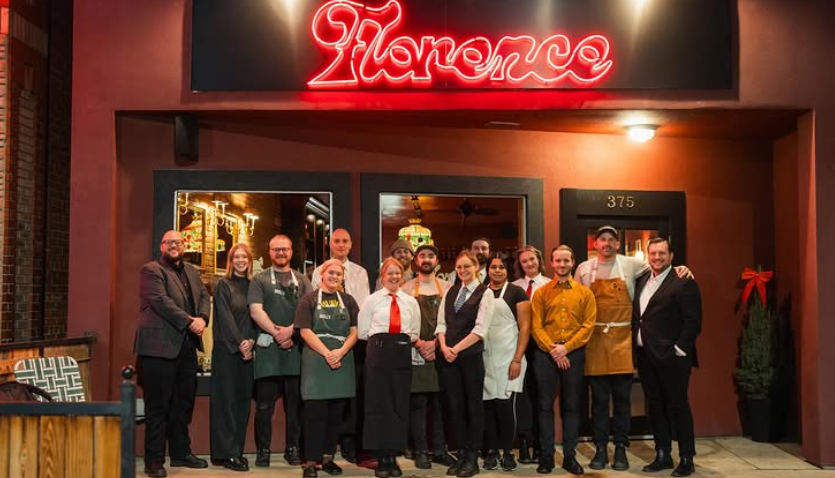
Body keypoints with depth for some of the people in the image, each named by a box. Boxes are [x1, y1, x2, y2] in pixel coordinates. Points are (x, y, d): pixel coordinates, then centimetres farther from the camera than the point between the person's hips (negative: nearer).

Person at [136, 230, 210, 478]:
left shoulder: (192, 271, 19)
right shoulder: (151, 270, -4)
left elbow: (204, 296, 12)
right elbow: (161, 301, -15)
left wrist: (202, 318, -9)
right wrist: (189, 321, -18)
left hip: (187, 346, 8)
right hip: (160, 346, -7)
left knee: (184, 402, 14)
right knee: (158, 405, -2)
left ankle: (180, 452, 25)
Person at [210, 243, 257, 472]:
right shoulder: (223, 285, -1)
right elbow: (225, 317, -9)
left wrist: (251, 341, -9)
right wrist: (240, 344, -14)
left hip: (248, 350, 5)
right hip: (226, 349, -5)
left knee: (243, 399, 6)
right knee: (226, 399, -3)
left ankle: (237, 450, 14)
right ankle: (227, 453, 1)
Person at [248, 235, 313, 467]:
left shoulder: (301, 280, 13)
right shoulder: (260, 279, 9)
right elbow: (256, 310, -2)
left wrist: (290, 330, -12)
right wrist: (276, 332, -11)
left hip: (295, 346, 2)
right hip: (268, 346, -2)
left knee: (295, 401, 5)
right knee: (264, 402, 0)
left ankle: (293, 448, 14)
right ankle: (263, 450, 9)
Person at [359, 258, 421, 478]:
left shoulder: (411, 302, 11)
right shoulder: (372, 300, 4)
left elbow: (415, 333, 14)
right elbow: (363, 331, 4)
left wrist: (404, 340, -1)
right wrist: (379, 340, -1)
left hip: (402, 354, 2)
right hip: (378, 353, -2)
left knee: (400, 405, 3)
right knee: (378, 404, -1)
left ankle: (393, 456, 14)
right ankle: (381, 458, 9)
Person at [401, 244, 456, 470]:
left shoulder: (447, 287, 7)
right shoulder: (406, 288, 4)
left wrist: (434, 343, -9)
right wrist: (419, 343, -10)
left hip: (440, 351, 2)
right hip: (415, 352, -1)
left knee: (440, 402, 6)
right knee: (417, 403, 0)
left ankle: (439, 450, 15)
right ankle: (421, 451, 7)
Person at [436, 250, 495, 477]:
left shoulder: (485, 293, -3)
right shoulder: (450, 292, 13)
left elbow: (480, 329, -11)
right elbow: (441, 323, 10)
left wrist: (457, 348, -14)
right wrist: (444, 346, -7)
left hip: (471, 355, -4)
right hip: (448, 355, 5)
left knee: (473, 406, 3)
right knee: (455, 406, 7)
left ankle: (472, 459, 11)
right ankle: (461, 455, 16)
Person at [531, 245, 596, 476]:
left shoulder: (585, 292, 6)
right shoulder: (541, 293, 5)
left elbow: (588, 325, -2)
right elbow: (536, 326, -1)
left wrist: (566, 348, -12)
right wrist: (553, 350, -12)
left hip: (574, 354, 0)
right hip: (546, 355, 0)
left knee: (572, 406, 6)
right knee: (545, 405, 2)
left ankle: (570, 456, 13)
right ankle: (546, 456, 9)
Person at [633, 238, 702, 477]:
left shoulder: (683, 283, -9)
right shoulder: (642, 281, 13)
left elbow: (693, 321, -12)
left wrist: (679, 349, -15)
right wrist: (636, 345, 7)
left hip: (671, 357, -7)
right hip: (645, 356, 7)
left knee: (677, 406, 1)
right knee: (655, 406, 12)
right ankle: (662, 455, 22)